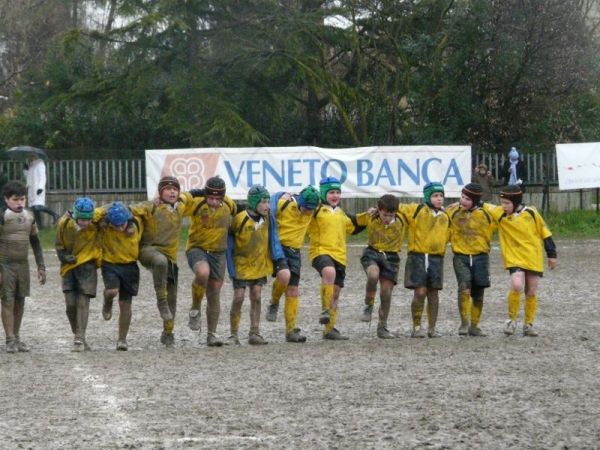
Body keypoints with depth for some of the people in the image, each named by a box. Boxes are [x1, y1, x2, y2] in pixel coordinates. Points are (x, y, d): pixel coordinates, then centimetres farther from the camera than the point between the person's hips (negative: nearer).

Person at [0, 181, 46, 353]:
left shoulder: (29, 217, 7)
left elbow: (35, 242, 15)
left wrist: (41, 267, 12)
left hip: (23, 265, 5)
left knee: (20, 301, 7)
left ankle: (16, 337, 16)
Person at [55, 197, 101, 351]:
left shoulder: (95, 224, -14)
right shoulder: (64, 223, -11)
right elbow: (59, 246, 3)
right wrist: (65, 257, -12)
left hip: (87, 265, -1)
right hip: (69, 266, 1)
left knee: (83, 302, -8)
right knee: (71, 303, -4)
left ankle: (80, 339, -8)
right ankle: (78, 336, 14)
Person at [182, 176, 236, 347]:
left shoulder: (229, 205, -5)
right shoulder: (195, 203, -18)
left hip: (218, 252, 4)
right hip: (197, 248, -4)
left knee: (214, 293, 7)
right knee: (203, 272, -36)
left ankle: (212, 334, 19)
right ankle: (195, 310, -13)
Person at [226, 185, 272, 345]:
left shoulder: (266, 218, -3)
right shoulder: (239, 219, -19)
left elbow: (270, 236, 17)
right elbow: (229, 243, -13)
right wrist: (231, 269, -15)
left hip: (260, 264, 4)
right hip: (242, 264, -4)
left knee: (256, 297, 4)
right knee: (238, 298, -6)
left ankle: (254, 333, 7)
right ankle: (234, 335, 3)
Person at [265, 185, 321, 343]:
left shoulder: (311, 209, 0)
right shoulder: (283, 203, -16)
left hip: (294, 251, 5)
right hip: (277, 247, -5)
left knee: (293, 291, 3)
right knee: (284, 275, -31)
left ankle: (291, 330, 9)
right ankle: (274, 303, -1)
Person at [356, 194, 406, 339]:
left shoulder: (402, 219, -9)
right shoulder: (370, 218, -10)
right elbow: (352, 220, 6)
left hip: (391, 257, 1)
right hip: (372, 252, -1)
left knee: (386, 293, 2)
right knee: (373, 275, -34)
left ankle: (382, 327, 16)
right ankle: (368, 306, -8)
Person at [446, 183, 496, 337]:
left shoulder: (485, 214, -2)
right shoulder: (452, 212, -1)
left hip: (480, 257, 1)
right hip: (460, 257, -1)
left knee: (478, 293, 7)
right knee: (464, 287, -21)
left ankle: (474, 326, 20)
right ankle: (464, 323, -17)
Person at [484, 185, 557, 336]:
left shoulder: (530, 213, -4)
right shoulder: (500, 213, -2)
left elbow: (544, 232, 4)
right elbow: (482, 207, 6)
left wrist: (551, 254, 6)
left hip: (534, 258, 1)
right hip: (515, 258, -1)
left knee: (531, 292, 6)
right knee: (517, 286, -22)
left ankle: (529, 324, 21)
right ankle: (511, 320, -4)